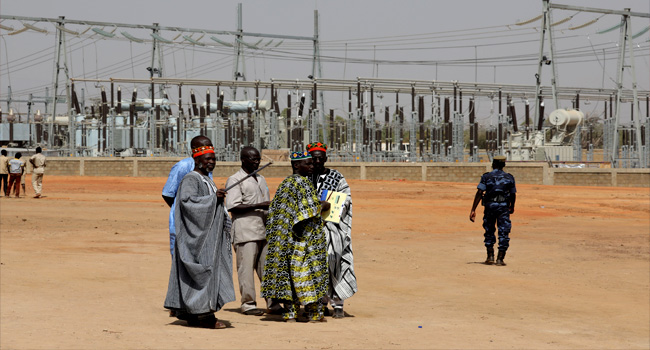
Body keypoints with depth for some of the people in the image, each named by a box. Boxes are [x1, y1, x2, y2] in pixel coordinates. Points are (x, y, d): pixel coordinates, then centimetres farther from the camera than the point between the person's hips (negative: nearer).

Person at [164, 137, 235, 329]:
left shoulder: (206, 180, 18)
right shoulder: (190, 179, -11)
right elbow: (186, 200, -27)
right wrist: (213, 198, -26)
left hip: (208, 235, 10)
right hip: (197, 235, -10)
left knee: (210, 270, 8)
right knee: (202, 272, -11)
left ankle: (191, 315, 13)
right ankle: (204, 315, -10)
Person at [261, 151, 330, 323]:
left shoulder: (285, 183, 13)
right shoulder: (303, 183, -13)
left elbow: (274, 210, 16)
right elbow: (307, 211, -19)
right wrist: (322, 206, -1)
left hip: (286, 236, 8)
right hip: (305, 237, -8)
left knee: (288, 270, 6)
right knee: (306, 270, -3)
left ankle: (289, 312, 5)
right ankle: (313, 313, 1)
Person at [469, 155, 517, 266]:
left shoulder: (486, 177, 1)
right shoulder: (509, 178, 6)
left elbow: (479, 193, -8)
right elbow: (513, 195, 12)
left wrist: (473, 210, -10)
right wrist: (512, 207, 31)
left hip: (490, 206, 0)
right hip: (504, 207, 0)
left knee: (489, 231, 15)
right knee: (504, 232, 4)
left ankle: (490, 256, 16)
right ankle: (500, 259, -1)